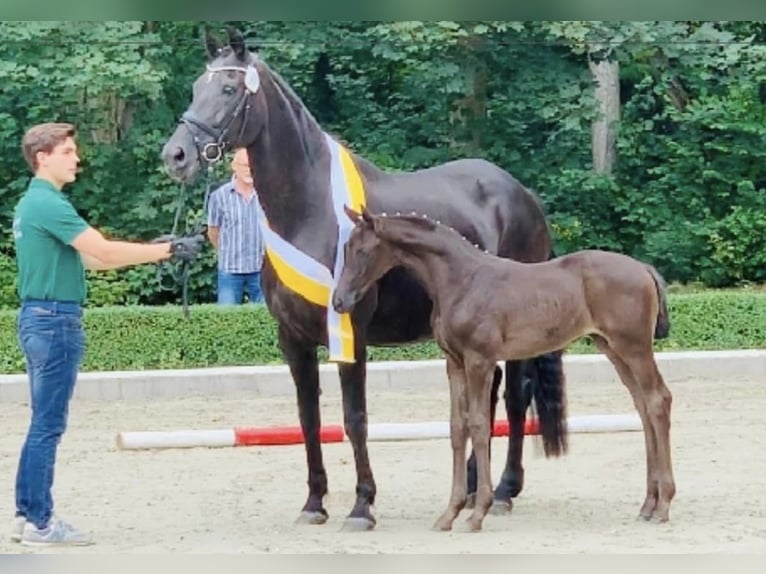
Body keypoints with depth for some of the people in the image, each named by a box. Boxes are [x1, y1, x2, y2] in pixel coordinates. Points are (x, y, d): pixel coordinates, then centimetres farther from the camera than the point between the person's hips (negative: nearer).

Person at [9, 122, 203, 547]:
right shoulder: (48, 204, -16)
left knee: (44, 423, 14)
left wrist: (153, 252, 13)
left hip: (41, 319, 10)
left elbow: (85, 257, 17)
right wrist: (167, 250, -14)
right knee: (48, 425, -4)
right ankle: (38, 522, 1)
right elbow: (104, 251, -20)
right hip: (54, 321, -10)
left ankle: (27, 513, 18)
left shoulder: (35, 202, 16)